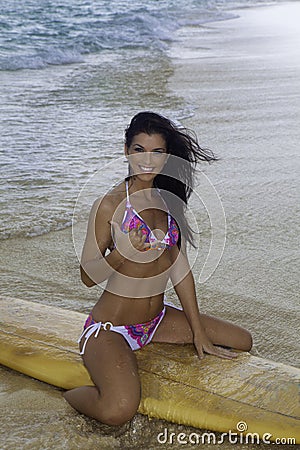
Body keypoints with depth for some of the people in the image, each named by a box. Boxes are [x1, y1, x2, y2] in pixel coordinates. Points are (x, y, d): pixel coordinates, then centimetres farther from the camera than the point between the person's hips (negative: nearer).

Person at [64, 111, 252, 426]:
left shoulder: (169, 200, 5)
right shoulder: (110, 205, -14)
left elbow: (180, 269, 7)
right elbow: (88, 276, -11)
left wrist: (198, 332, 6)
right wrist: (122, 252, -31)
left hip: (157, 320, 7)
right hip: (110, 328, -7)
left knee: (242, 341, 11)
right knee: (119, 409, -33)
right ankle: (72, 394, 3)